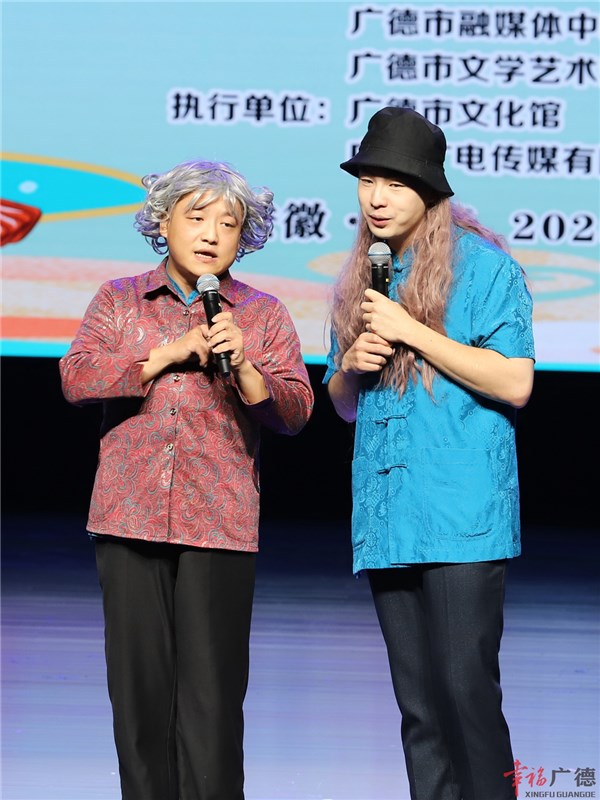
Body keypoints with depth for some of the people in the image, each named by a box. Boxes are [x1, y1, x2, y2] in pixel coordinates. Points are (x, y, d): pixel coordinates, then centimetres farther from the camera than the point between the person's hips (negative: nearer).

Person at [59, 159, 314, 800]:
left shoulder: (263, 314, 9)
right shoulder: (118, 300, 11)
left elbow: (294, 411, 1)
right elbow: (77, 378, -3)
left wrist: (239, 365, -17)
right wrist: (169, 354, -9)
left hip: (220, 526, -1)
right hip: (130, 519, 1)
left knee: (212, 693, -4)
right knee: (138, 683, 4)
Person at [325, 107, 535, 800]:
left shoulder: (483, 266, -1)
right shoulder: (357, 284, 18)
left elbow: (514, 384, -10)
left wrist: (411, 332, -12)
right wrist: (351, 365, 3)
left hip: (461, 516, -6)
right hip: (387, 520, 6)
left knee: (467, 693, -10)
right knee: (419, 708, 8)